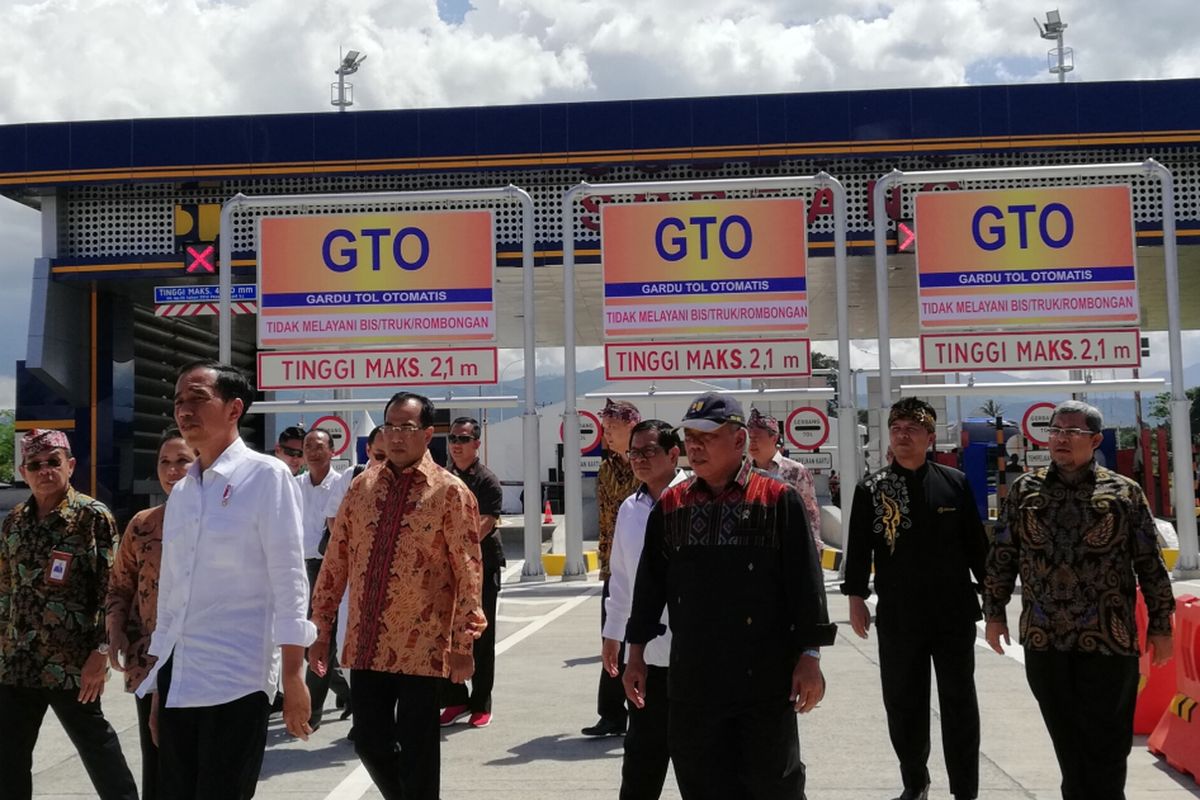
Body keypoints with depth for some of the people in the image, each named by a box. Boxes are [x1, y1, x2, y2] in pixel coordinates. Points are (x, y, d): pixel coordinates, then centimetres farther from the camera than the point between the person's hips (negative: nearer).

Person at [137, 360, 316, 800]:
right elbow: (170, 589, 17)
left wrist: (293, 676, -13)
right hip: (177, 678, 6)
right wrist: (158, 684, 17)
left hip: (236, 678, -6)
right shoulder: (180, 490, 13)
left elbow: (288, 580, -9)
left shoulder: (266, 475, -5)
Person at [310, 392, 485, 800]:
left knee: (417, 754, 4)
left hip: (420, 647, -4)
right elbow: (335, 562, 10)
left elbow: (468, 572, -8)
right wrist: (321, 628, 7)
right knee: (370, 742, 11)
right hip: (365, 645, 4)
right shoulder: (362, 486, 8)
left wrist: (463, 644, -11)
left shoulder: (449, 492, -6)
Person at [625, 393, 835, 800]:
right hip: (693, 678, 4)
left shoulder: (778, 499, -4)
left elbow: (806, 581, -5)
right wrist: (637, 654, 11)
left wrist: (809, 655, -8)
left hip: (765, 675, -3)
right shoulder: (670, 505, 7)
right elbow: (650, 584, 12)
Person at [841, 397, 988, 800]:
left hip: (954, 613, 0)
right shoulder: (871, 489, 1)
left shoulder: (955, 483, 2)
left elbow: (976, 543, 6)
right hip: (897, 617, 0)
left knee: (959, 704, 6)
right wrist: (856, 596, -2)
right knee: (902, 704, 9)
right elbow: (859, 548, 2)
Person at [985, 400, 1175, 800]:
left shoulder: (1124, 492, 0)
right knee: (1066, 737, 13)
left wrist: (1160, 625, 0)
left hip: (1108, 638, -2)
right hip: (1044, 638, 2)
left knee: (1107, 738, 4)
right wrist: (994, 613, 7)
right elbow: (1001, 556, 9)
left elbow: (1151, 564, 1)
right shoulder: (1024, 490, 5)